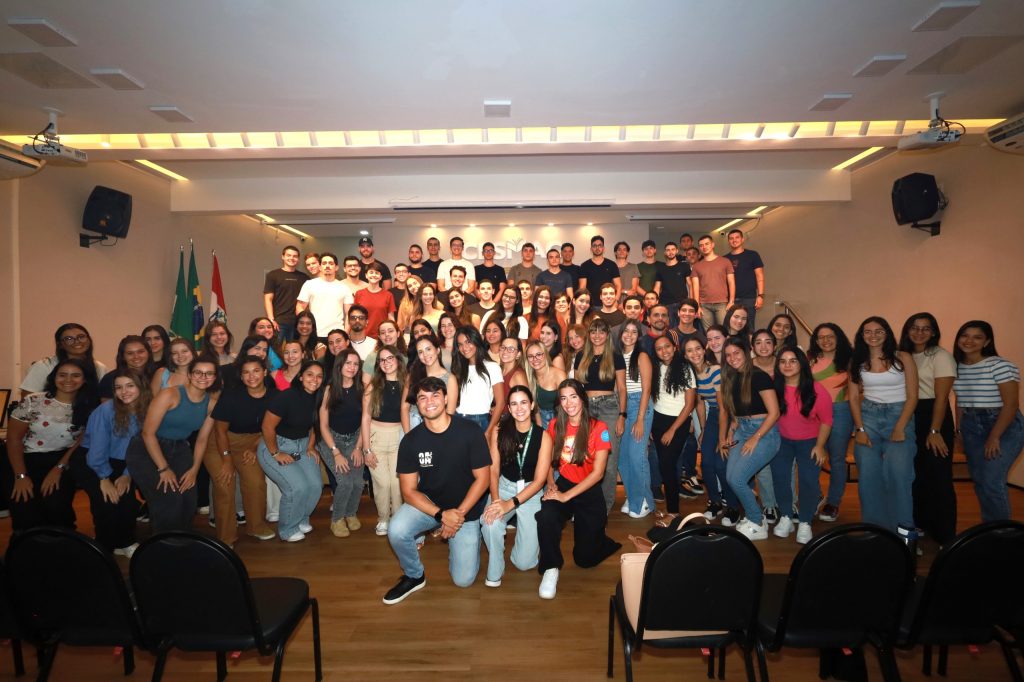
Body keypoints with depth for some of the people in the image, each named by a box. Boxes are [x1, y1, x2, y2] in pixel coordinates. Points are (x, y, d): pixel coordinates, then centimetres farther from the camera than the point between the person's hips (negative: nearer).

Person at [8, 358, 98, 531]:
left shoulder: (89, 408, -1)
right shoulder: (32, 402, -4)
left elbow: (82, 442, -2)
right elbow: (14, 438, -4)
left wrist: (59, 469, -13)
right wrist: (21, 476, -13)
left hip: (64, 462, 0)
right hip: (28, 460, 0)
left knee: (55, 505, -25)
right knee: (24, 507, -24)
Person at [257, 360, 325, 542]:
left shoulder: (317, 399, -3)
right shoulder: (286, 397, -24)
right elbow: (267, 427, -20)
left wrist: (310, 447, 6)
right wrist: (276, 454, -14)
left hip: (302, 446, 6)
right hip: (275, 446, -6)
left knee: (316, 485, -9)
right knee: (298, 487, -19)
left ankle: (302, 519, 19)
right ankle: (287, 529, 6)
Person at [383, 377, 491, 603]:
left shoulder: (470, 431, -17)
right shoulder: (411, 440, -12)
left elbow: (482, 478, -11)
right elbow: (408, 490, -10)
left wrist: (459, 513, -19)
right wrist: (441, 514, -24)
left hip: (466, 508, -1)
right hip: (427, 503, 1)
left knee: (463, 579, -3)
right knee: (396, 531, -28)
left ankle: (456, 542, 30)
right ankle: (414, 576, 3)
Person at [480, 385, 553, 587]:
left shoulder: (543, 436, -10)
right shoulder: (499, 431, -5)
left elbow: (539, 479, -12)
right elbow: (493, 470, -5)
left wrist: (511, 503, -22)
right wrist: (495, 499, -23)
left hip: (531, 492, -1)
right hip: (505, 486, 1)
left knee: (525, 562, -5)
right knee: (489, 523, -34)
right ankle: (495, 569, -5)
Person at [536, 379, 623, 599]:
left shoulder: (598, 428, -11)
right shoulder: (555, 426, 0)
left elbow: (598, 473, -14)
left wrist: (566, 496, -20)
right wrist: (550, 484, -11)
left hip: (589, 492, -2)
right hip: (562, 485, 2)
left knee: (585, 558, -2)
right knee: (546, 516, -33)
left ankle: (599, 537, 33)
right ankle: (551, 569, -10)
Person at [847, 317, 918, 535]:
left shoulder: (903, 358, -2)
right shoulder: (857, 361, 5)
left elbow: (912, 396, -3)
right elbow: (854, 398, 5)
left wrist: (900, 428, -11)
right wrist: (860, 429, -4)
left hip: (899, 416, -2)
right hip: (868, 417, 2)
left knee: (898, 473, -13)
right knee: (868, 475, 1)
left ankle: (904, 527, 1)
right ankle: (873, 525, 14)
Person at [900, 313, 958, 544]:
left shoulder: (941, 356, -8)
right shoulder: (904, 356, 10)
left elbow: (941, 397, -13)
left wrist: (934, 431, -18)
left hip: (933, 415, -6)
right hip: (909, 416, 6)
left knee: (937, 477, -1)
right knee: (915, 474, 14)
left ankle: (945, 535, 10)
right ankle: (920, 523, 28)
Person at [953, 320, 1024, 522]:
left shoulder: (1000, 366, -13)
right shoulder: (957, 366, 5)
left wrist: (994, 437, -16)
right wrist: (959, 432, 7)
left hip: (1004, 426, -6)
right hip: (971, 427, 6)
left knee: (991, 481, -12)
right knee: (979, 482, 9)